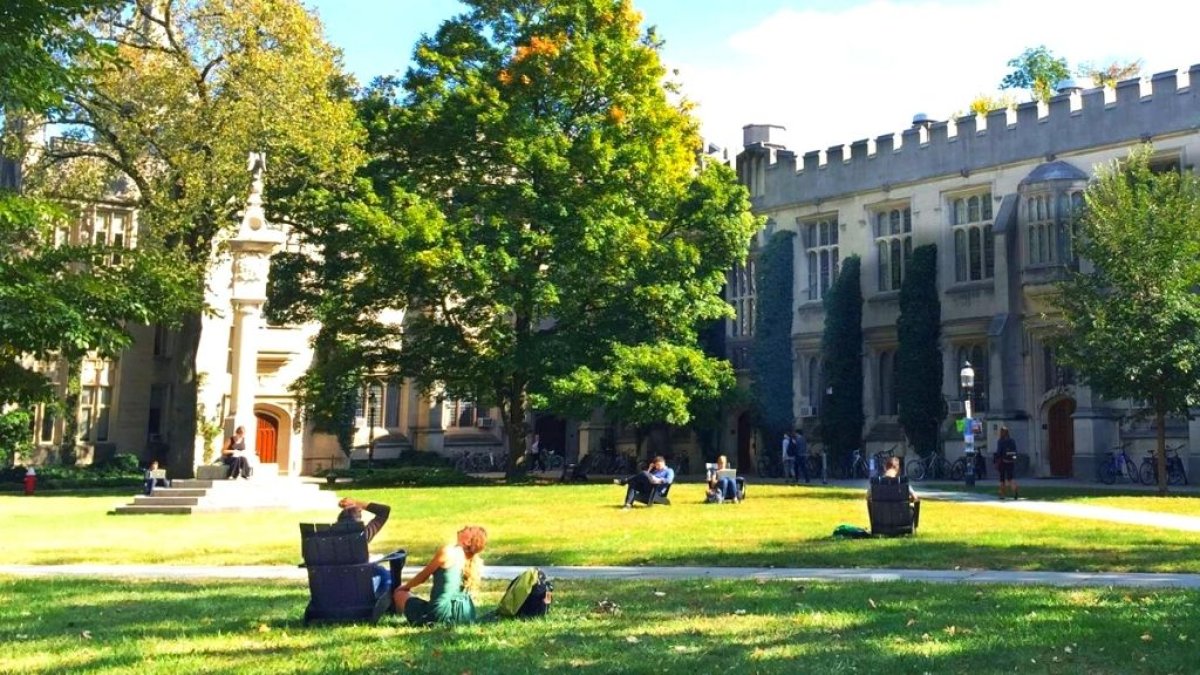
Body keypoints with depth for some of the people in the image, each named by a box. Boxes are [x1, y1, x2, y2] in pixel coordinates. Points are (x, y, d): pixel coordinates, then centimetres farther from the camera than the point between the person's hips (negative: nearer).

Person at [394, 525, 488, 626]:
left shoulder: (448, 552, -11)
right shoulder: (477, 563, 5)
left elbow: (423, 576, 3)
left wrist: (405, 586, 22)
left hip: (442, 615, -6)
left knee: (399, 593, 15)